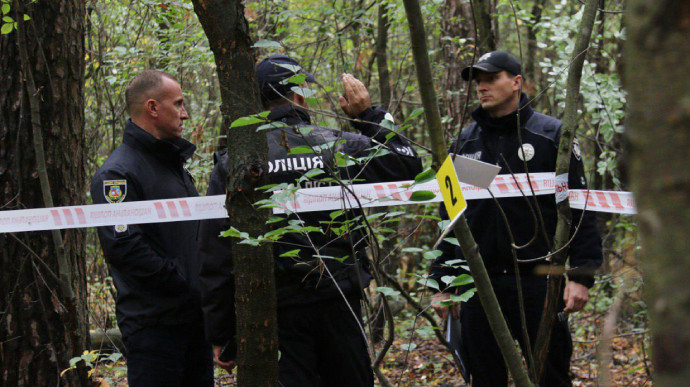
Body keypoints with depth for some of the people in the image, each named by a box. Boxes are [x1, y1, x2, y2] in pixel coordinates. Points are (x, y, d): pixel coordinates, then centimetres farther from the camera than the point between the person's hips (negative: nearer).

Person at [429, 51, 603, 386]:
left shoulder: (551, 134, 2)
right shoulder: (465, 142, 13)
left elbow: (579, 209, -1)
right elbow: (449, 217, 18)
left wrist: (581, 276, -10)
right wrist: (443, 283, 12)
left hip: (537, 280, -3)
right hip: (478, 284, 4)